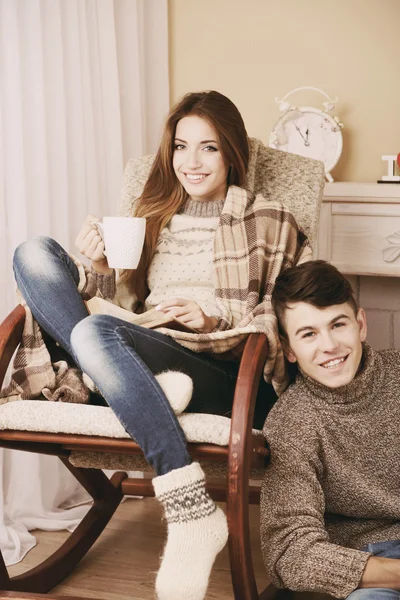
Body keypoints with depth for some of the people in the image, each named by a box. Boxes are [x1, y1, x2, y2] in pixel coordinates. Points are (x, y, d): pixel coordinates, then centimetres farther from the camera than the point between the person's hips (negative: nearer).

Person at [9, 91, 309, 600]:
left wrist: (219, 319, -11)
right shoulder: (152, 217, 26)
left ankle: (191, 513, -36)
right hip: (147, 359, 5)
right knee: (35, 254, -10)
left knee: (96, 332, -36)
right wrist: (101, 269, 1)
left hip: (224, 376, -5)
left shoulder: (269, 223, 13)